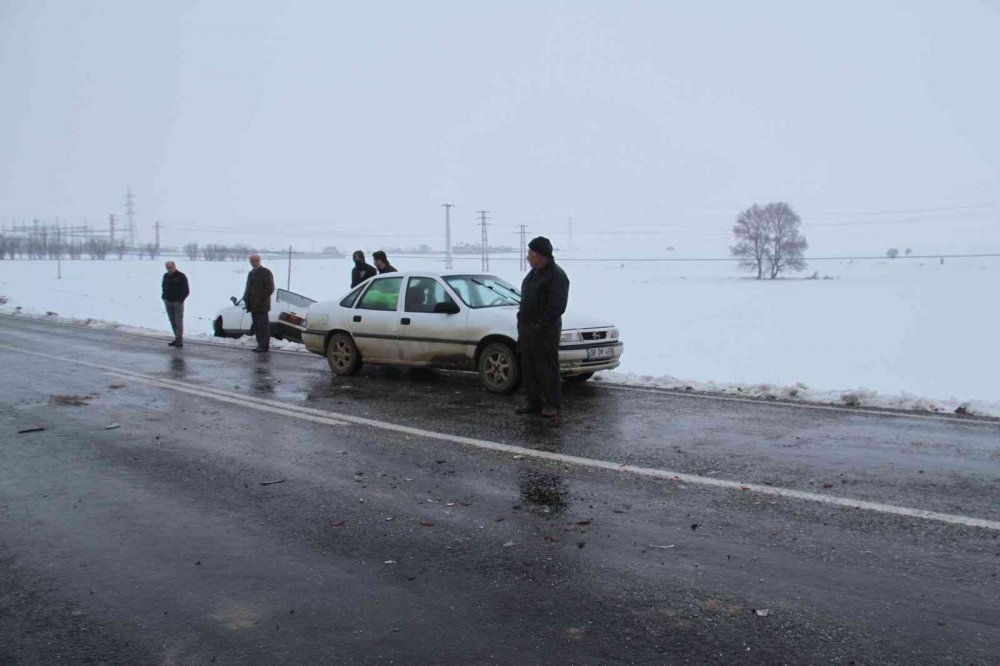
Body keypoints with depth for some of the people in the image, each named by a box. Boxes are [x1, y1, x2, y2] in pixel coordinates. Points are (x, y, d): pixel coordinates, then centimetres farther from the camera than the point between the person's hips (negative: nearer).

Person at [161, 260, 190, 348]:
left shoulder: (181, 276, -7)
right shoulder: (166, 276, 11)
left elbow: (186, 291, -8)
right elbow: (164, 287, 24)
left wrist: (180, 299, -13)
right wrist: (165, 297, 11)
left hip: (177, 302, -6)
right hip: (168, 302, 6)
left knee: (178, 321, -5)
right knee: (172, 321, 8)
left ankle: (179, 340, -4)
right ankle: (177, 338, 15)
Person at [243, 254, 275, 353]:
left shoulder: (266, 272, -7)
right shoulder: (251, 273, 18)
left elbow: (270, 289, -12)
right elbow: (248, 288, 25)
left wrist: (261, 299, -15)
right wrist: (246, 298, 8)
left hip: (261, 306, -8)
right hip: (253, 305, 8)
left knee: (263, 326, -7)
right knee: (257, 326, 11)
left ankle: (264, 346, -5)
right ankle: (260, 345, 18)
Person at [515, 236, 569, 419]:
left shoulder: (556, 275, -13)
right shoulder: (534, 272, 15)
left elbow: (557, 306, -19)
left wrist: (540, 325, -19)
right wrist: (523, 320, 13)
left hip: (544, 331, -9)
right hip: (527, 327, 9)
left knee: (547, 368, -4)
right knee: (528, 368, 13)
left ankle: (552, 405, 3)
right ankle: (533, 402, 22)